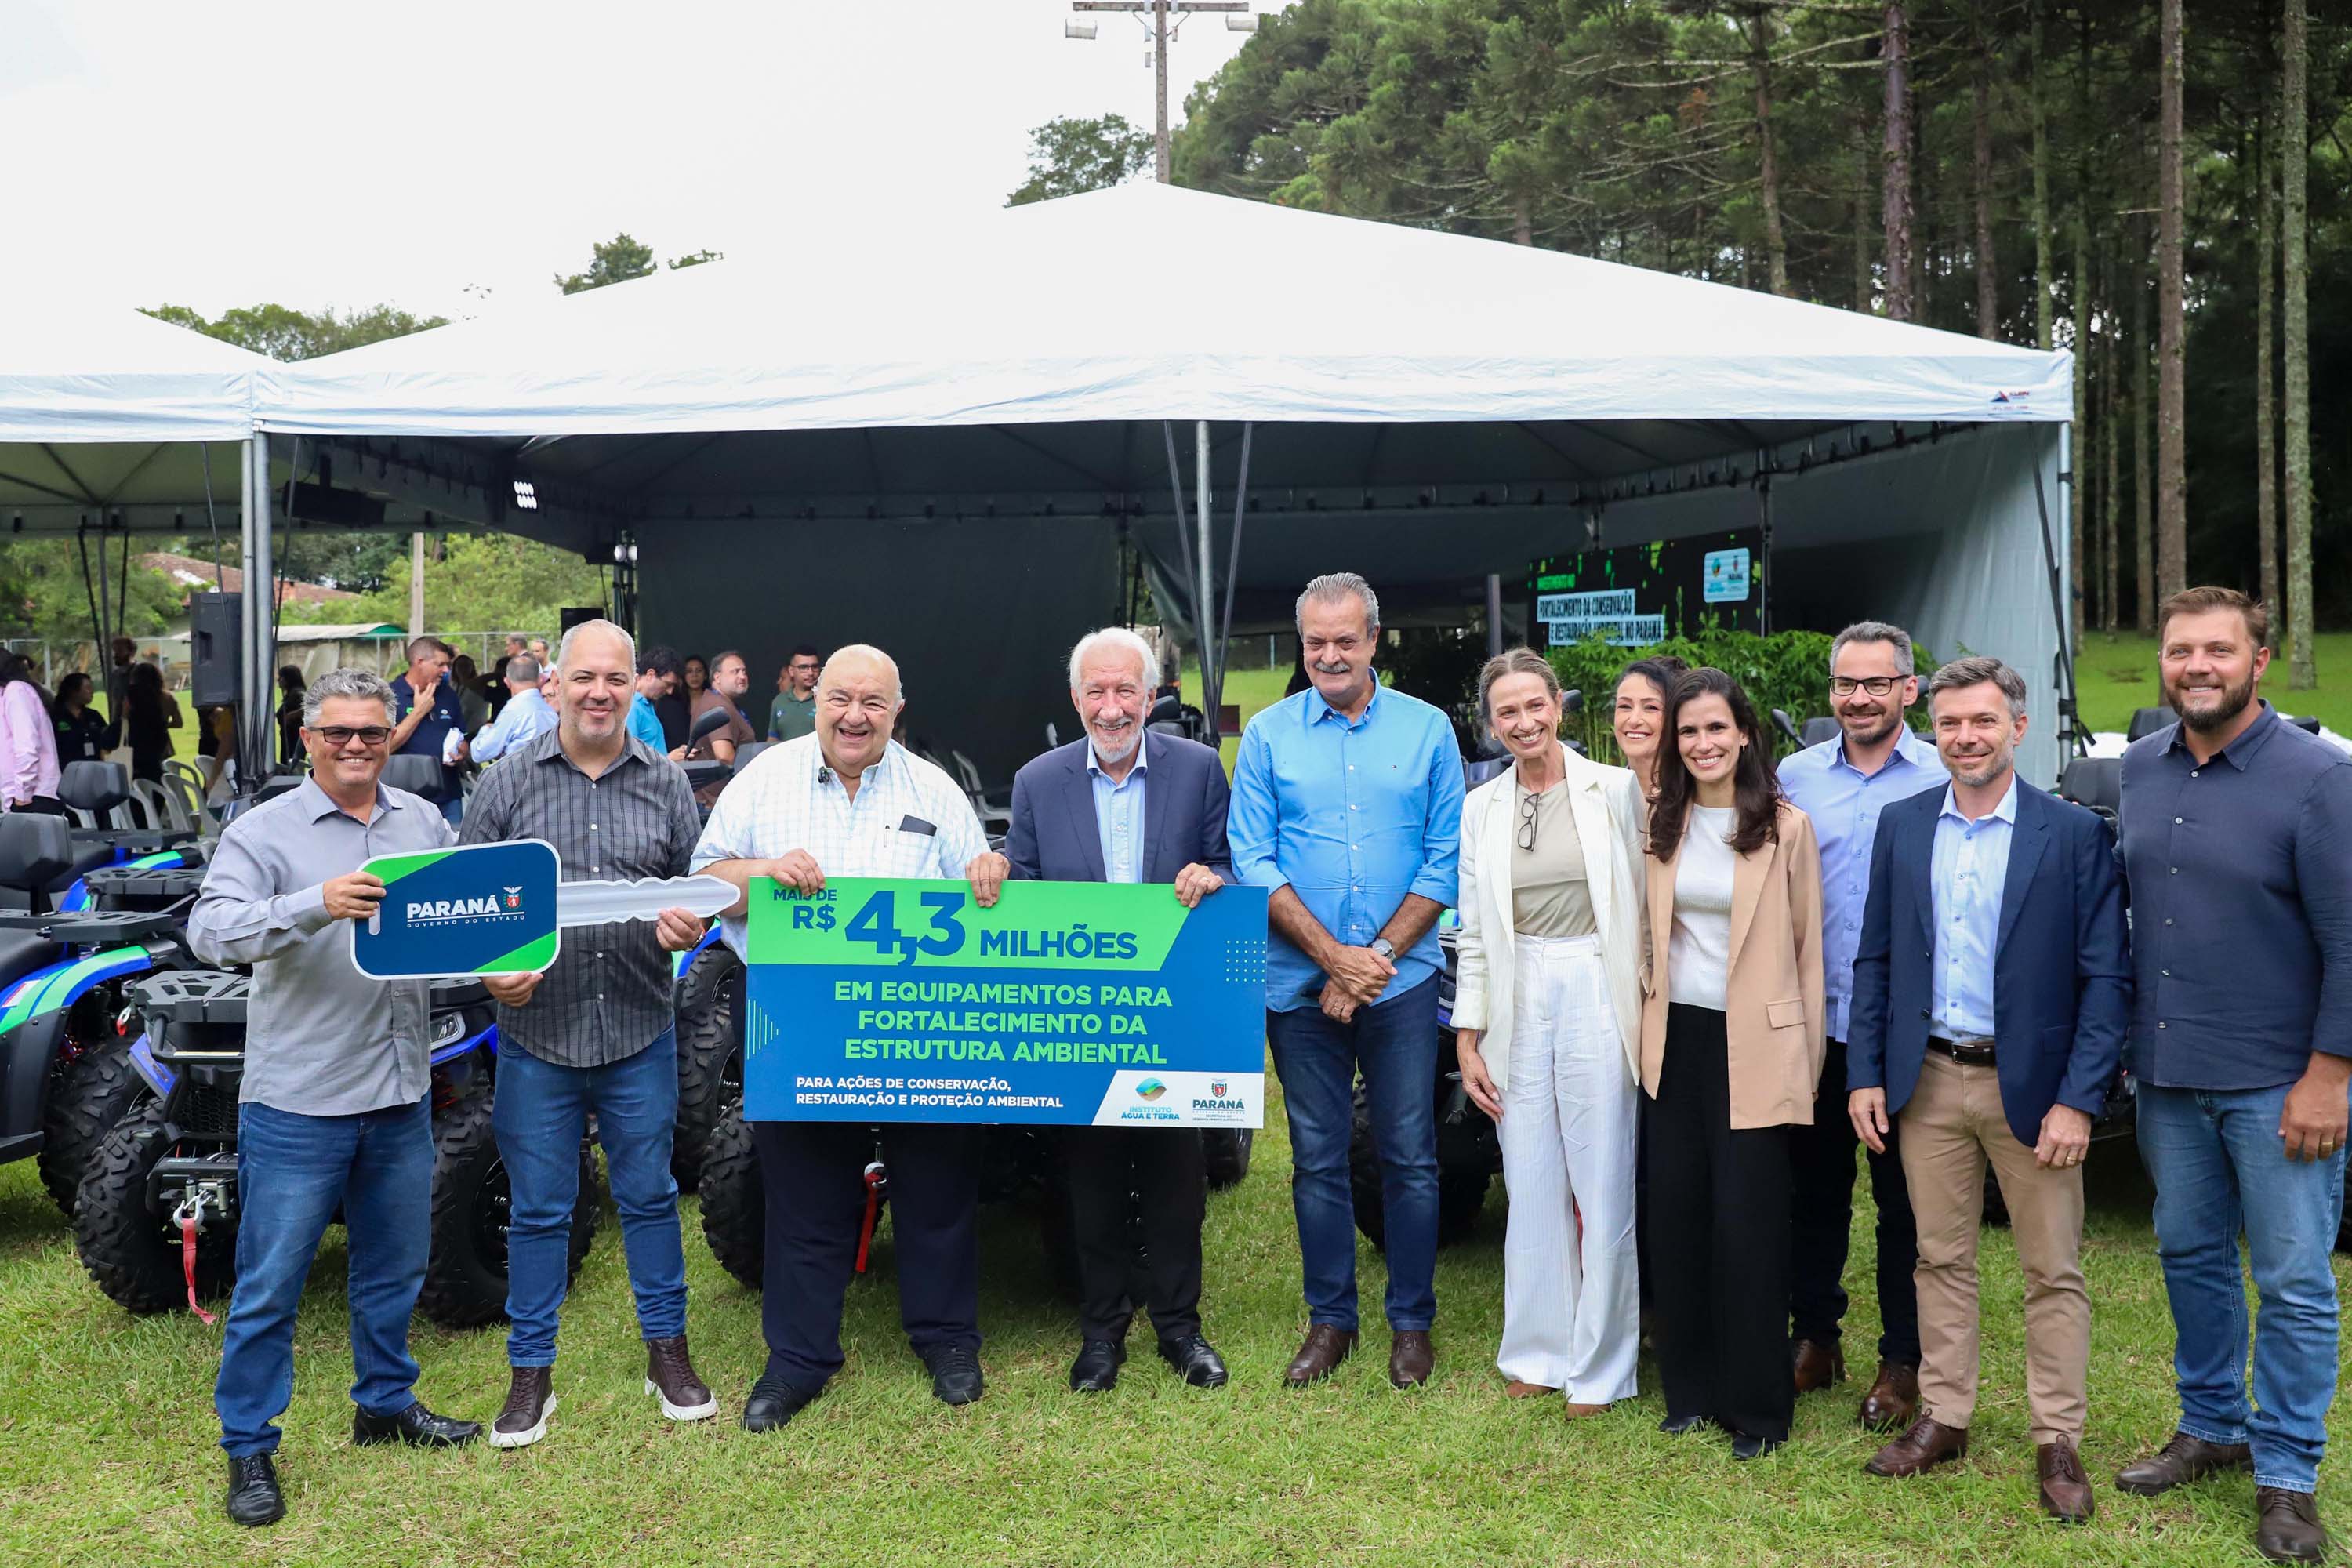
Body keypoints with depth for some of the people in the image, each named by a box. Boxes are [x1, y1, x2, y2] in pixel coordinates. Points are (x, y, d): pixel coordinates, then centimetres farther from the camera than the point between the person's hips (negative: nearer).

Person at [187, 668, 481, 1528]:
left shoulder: (424, 822, 8)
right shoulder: (264, 831, -7)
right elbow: (210, 929, -19)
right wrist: (314, 905, -34)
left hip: (400, 1095, 5)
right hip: (298, 1101, -5)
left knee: (394, 1265, 19)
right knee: (269, 1283, 4)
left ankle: (386, 1403, 37)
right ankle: (249, 1447, 19)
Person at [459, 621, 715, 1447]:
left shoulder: (666, 783, 4)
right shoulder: (510, 780, 0)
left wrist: (687, 926, -12)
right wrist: (487, 966, -13)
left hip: (640, 1035, 1)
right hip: (537, 1030, -1)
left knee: (649, 1195, 12)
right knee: (539, 1209, 9)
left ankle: (667, 1350, 27)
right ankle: (531, 1372, 23)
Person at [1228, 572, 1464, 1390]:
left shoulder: (1427, 729, 2)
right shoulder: (1268, 734, 2)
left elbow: (1446, 857, -2)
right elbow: (1253, 859, -3)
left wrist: (1376, 957, -11)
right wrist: (1334, 956, -12)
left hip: (1402, 980, 0)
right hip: (1300, 984, 1)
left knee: (1409, 1158, 5)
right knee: (1317, 1160, 9)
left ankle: (1412, 1321, 20)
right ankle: (1330, 1318, 23)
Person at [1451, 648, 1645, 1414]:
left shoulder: (1616, 789, -2)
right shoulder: (1481, 808, 7)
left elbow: (1646, 901, -1)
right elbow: (1474, 934, 8)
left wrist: (1650, 1005, -6)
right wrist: (1467, 1038, 5)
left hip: (1598, 996, -3)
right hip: (1519, 1000, 3)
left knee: (1603, 1185, 3)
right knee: (1532, 1187, 10)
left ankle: (1601, 1365, 16)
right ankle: (1540, 1350, 24)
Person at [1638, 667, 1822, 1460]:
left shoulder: (1786, 827, -5)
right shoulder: (1661, 825, 6)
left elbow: (1808, 946, -2)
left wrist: (1808, 1061, -3)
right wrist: (1645, 1023, 8)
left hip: (1753, 1045, -4)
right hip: (1675, 1038, 4)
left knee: (1748, 1224, -1)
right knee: (1677, 1214, 9)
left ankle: (1757, 1406, 14)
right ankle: (1691, 1387, 24)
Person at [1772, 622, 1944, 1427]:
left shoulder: (1943, 779, -4)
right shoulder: (1795, 775, 5)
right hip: (1811, 1020, 3)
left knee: (1904, 1201, 8)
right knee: (1813, 1188, 13)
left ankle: (1904, 1362, 21)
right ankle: (1815, 1338, 29)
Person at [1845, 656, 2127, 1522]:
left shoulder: (2075, 833, -6)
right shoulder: (1901, 825, 4)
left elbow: (2106, 977, -8)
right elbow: (1875, 959, 7)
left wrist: (2078, 1101, -14)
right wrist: (1864, 1076, 1)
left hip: (2031, 1084, -3)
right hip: (1927, 1080, 3)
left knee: (2053, 1271, 7)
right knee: (1941, 1259, 14)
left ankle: (2057, 1440, 21)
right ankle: (1943, 1418, 27)